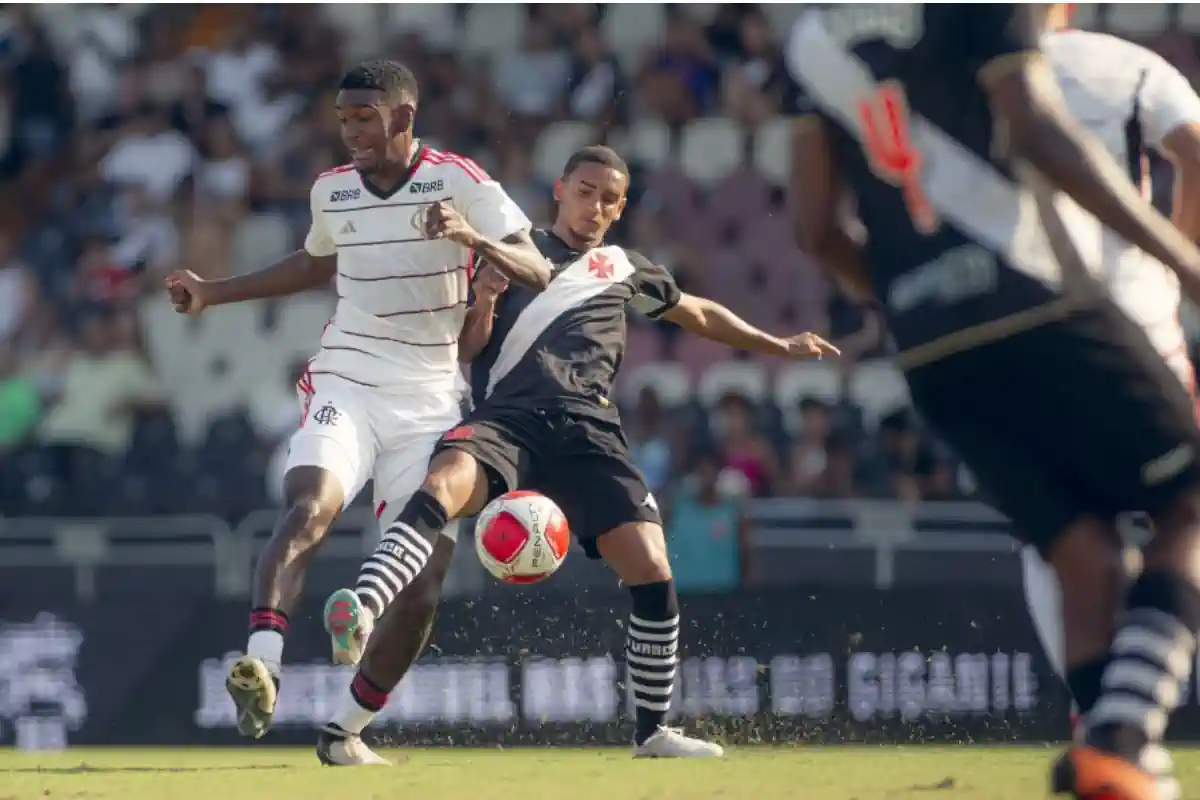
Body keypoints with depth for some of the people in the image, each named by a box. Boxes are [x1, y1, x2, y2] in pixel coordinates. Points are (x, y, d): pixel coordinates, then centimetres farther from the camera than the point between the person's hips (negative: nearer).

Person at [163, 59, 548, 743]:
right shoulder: (332, 190, 8)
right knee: (308, 510, -26)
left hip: (431, 399, -1)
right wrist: (213, 293, 26)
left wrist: (472, 240, -31)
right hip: (346, 385, 1)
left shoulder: (458, 181, -6)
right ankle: (261, 666, -40)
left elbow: (537, 271, -12)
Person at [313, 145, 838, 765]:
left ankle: (653, 732, 4)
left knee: (651, 572, -13)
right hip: (508, 416, -3)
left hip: (587, 428, 3)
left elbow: (699, 314, 43)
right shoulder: (514, 250, 21)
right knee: (445, 482, -38)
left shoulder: (623, 268, 29)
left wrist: (781, 347, 46)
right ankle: (361, 609, -57)